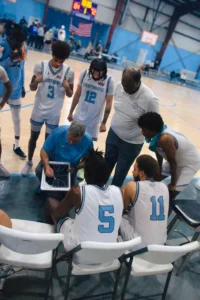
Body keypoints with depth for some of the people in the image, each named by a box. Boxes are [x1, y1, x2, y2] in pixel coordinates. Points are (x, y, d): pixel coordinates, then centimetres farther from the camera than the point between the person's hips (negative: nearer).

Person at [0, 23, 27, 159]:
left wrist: (22, 86, 11)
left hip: (15, 90, 4)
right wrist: (11, 59, -31)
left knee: (17, 120, 11)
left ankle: (16, 146, 28)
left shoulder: (22, 46, -3)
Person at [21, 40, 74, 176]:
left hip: (54, 113, -1)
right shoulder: (40, 65, -9)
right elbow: (32, 88, 0)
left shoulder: (69, 72, -9)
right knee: (34, 137, 15)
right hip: (39, 110, 1)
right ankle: (29, 162, 36)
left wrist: (67, 87, -23)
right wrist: (36, 81, -22)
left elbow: (70, 95, -1)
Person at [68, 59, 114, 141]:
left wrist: (104, 122, -5)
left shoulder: (109, 81, -16)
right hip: (78, 117, 3)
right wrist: (71, 112, 8)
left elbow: (108, 103, -8)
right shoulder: (84, 74, -9)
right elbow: (77, 94, 2)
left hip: (93, 121, -2)